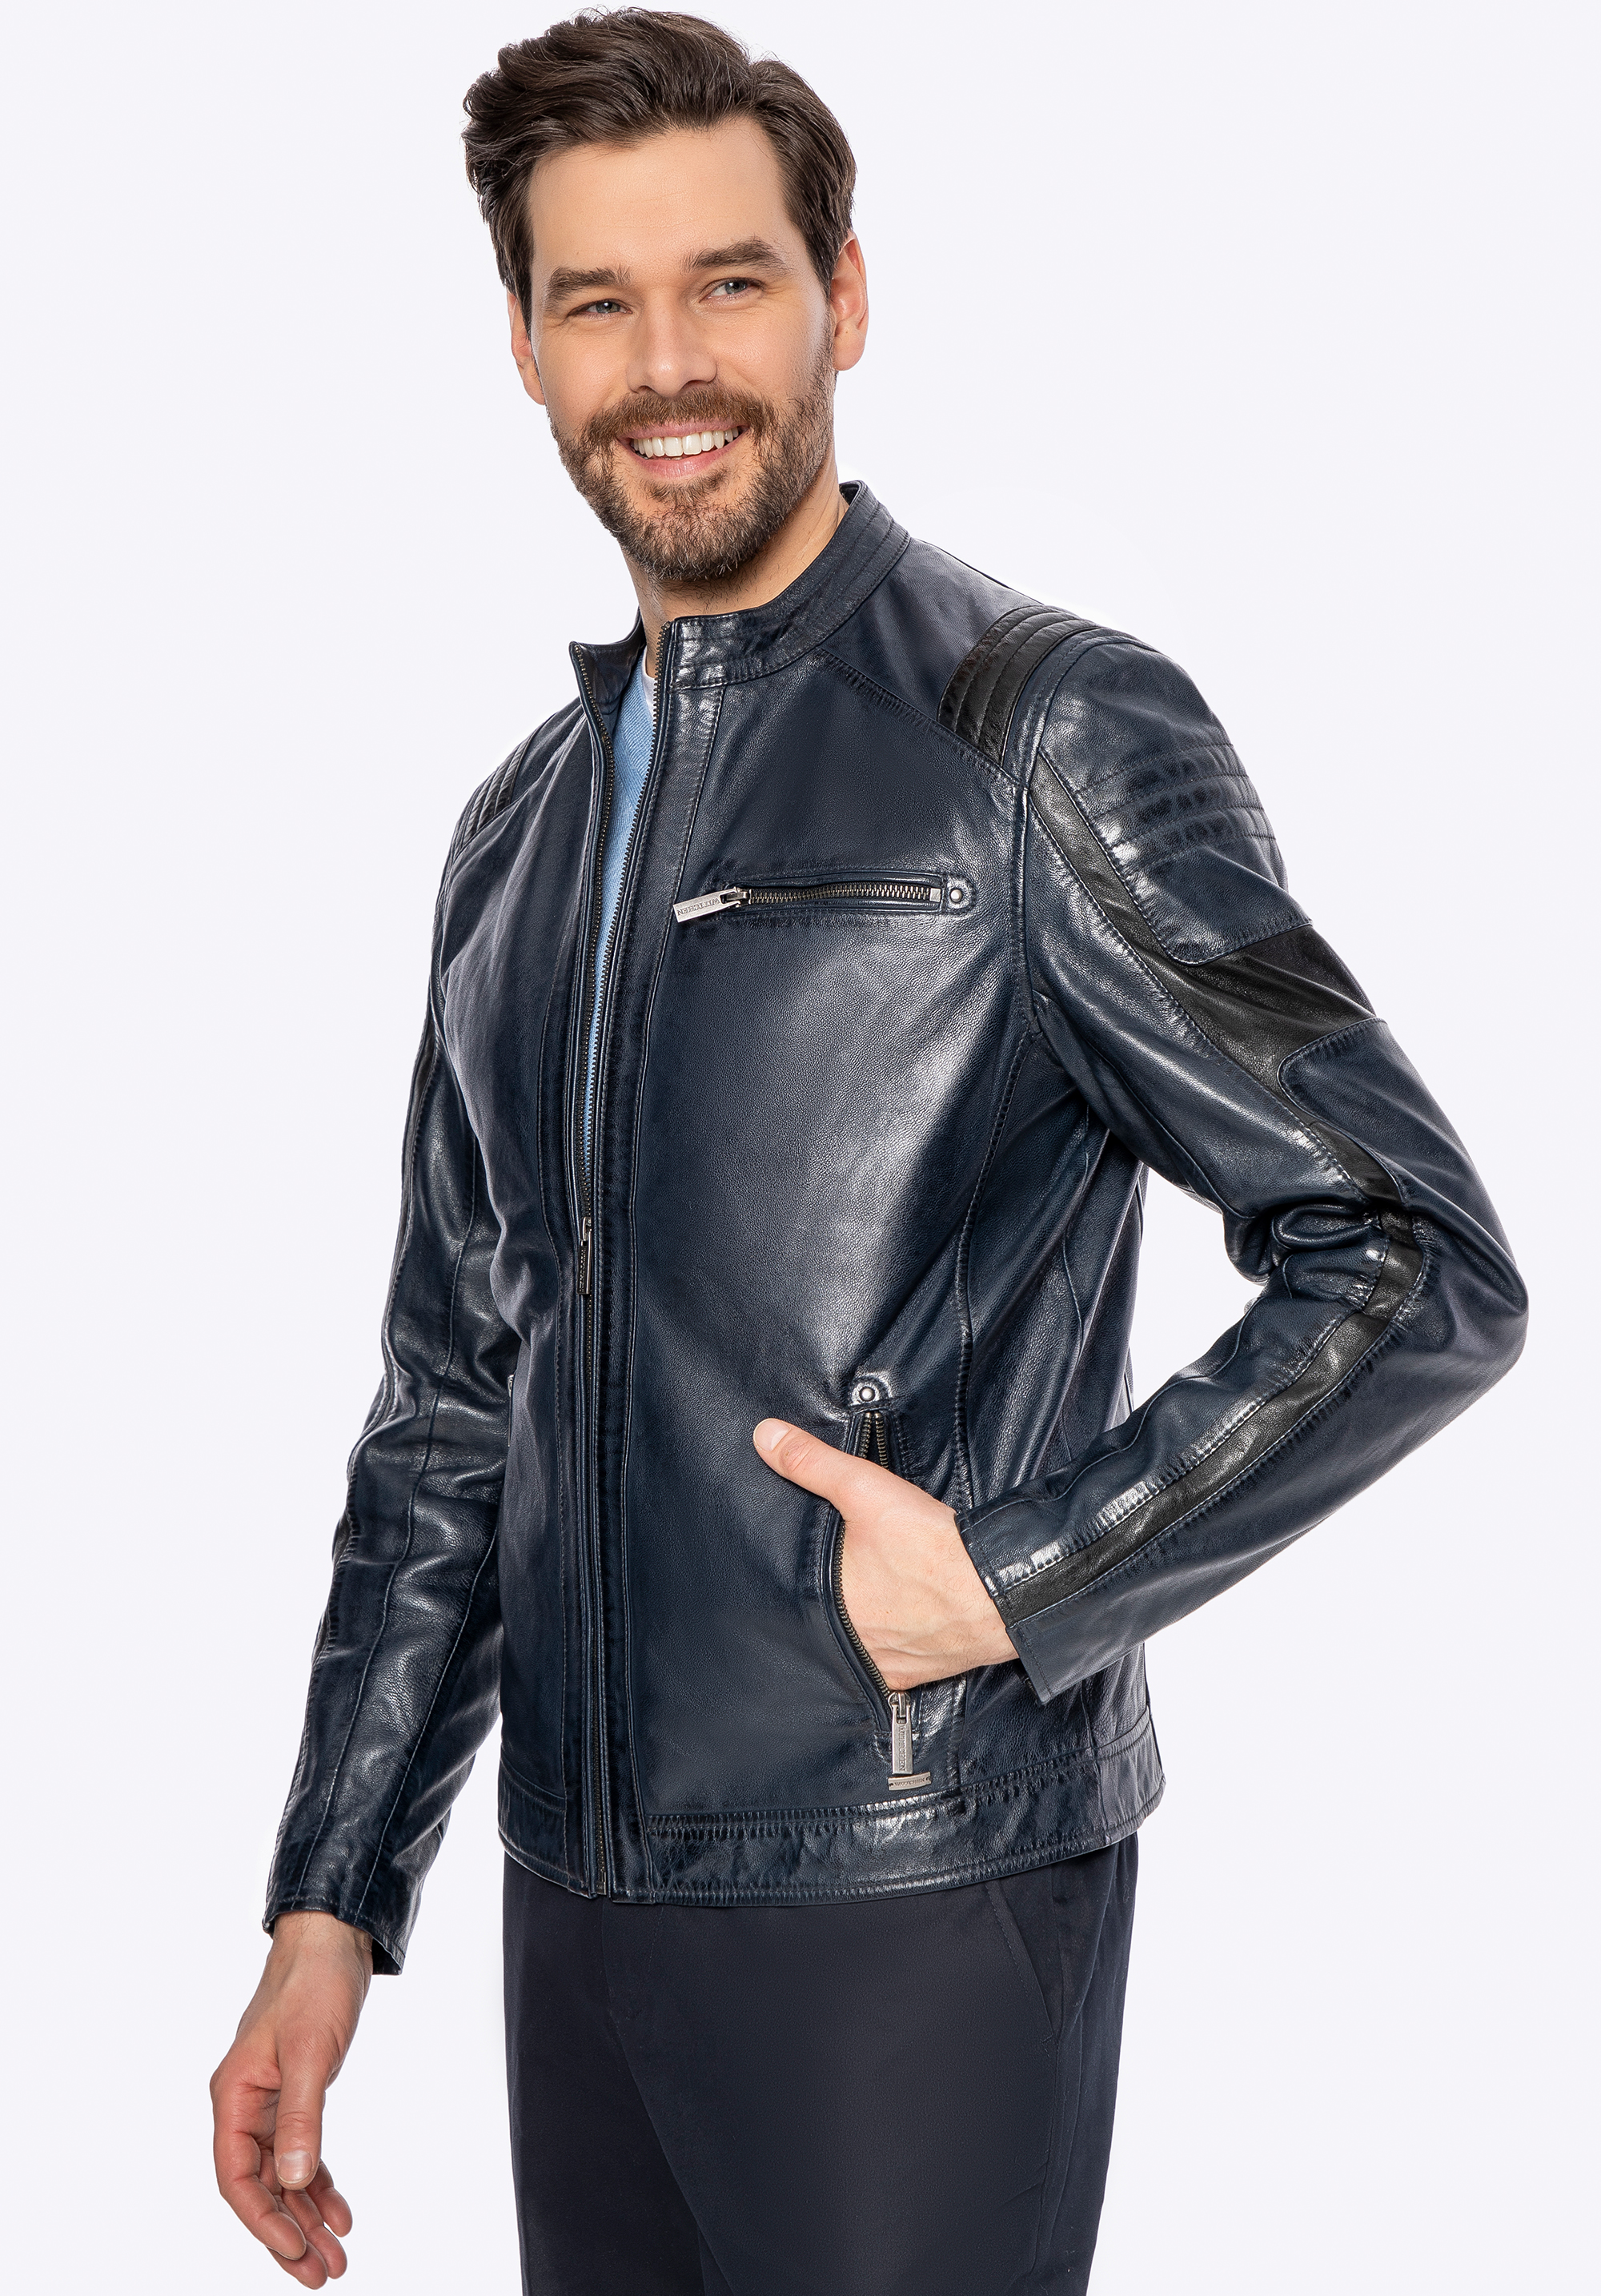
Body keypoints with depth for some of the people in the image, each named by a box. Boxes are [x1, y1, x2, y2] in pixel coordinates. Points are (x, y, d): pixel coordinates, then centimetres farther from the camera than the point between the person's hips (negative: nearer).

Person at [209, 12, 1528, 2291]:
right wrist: (330, 1908, 11)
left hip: (916, 1884, -6)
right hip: (579, 1892, 6)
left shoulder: (1047, 735, -7)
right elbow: (451, 1417, 15)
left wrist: (1013, 1576, -15)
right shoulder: (522, 835, 12)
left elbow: (1422, 1268, -11)